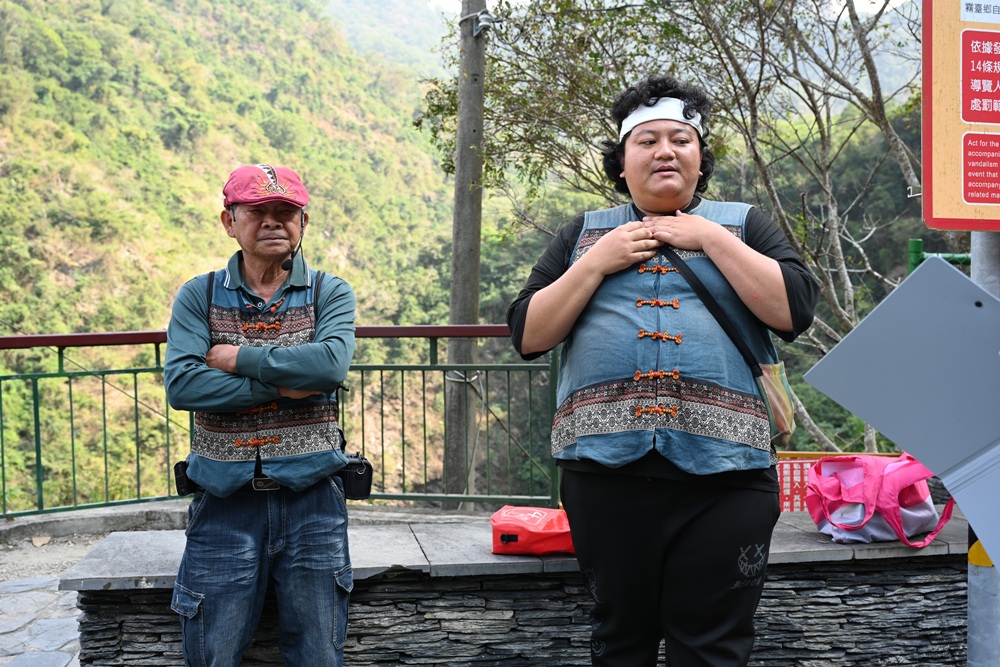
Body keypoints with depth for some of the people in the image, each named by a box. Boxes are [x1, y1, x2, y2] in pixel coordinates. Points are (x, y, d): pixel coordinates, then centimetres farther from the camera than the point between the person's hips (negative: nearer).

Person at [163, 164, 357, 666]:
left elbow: (332, 362, -17)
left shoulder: (330, 294, 3)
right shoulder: (198, 297, 4)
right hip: (225, 499, 0)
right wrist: (282, 386, -15)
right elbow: (180, 384, -11)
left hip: (311, 498, 0)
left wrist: (235, 358, -12)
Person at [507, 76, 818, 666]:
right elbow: (527, 335, 6)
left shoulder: (742, 224, 12)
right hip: (605, 469, 1)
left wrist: (711, 239, -5)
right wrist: (599, 262, -3)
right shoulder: (584, 234, 15)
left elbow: (795, 309, -4)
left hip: (723, 473, -1)